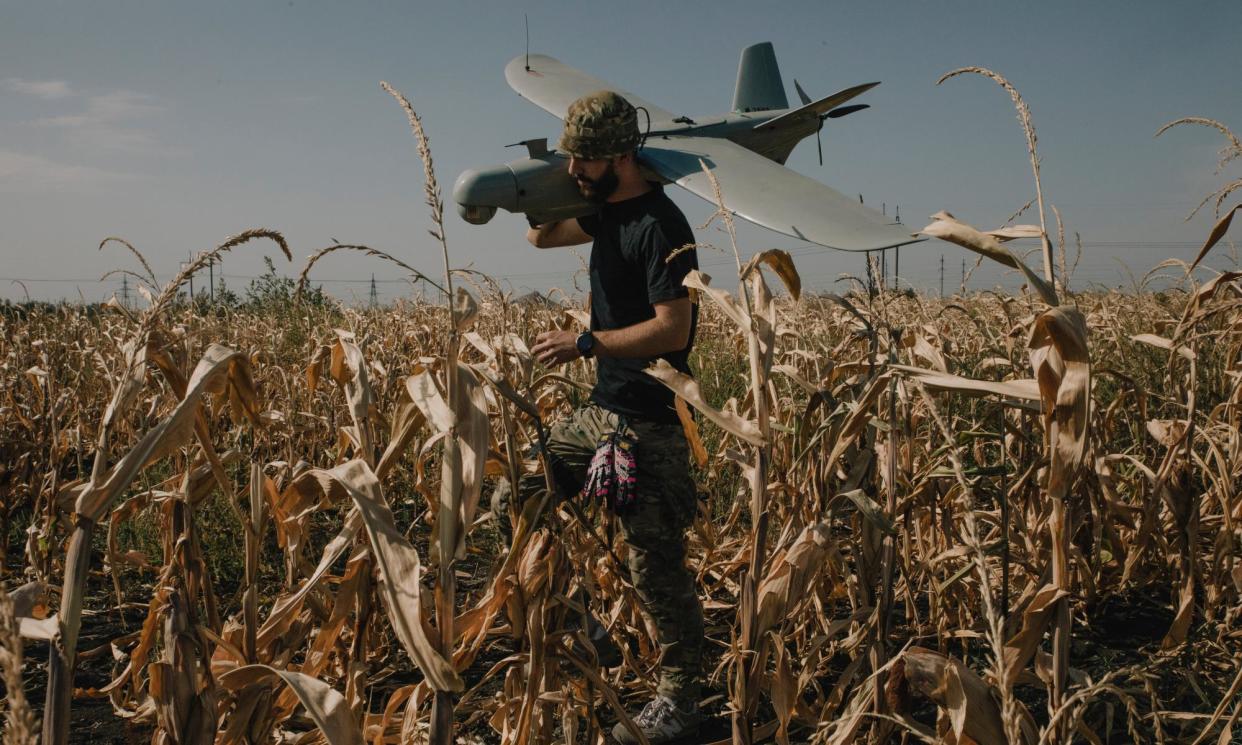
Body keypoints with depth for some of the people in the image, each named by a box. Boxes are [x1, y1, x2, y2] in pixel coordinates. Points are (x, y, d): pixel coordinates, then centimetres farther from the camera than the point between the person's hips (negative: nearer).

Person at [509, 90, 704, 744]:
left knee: (655, 565, -4)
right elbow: (541, 236, 24)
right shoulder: (606, 210, 10)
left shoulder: (659, 225, -19)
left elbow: (674, 328, -25)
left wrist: (585, 343, -23)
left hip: (647, 426, -10)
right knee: (524, 491, 19)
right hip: (601, 410, 10)